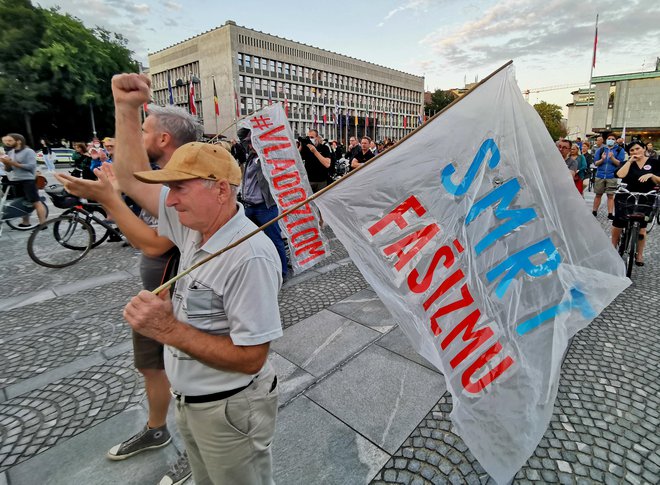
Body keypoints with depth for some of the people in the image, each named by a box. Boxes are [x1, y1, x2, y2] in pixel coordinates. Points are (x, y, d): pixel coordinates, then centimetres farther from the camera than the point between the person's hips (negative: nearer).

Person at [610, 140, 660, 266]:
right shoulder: (628, 163, 5)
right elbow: (620, 175, -17)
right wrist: (630, 161, -11)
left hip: (645, 200, 0)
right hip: (625, 199, 1)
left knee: (641, 228, 2)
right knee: (617, 225, 1)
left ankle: (640, 255, 15)